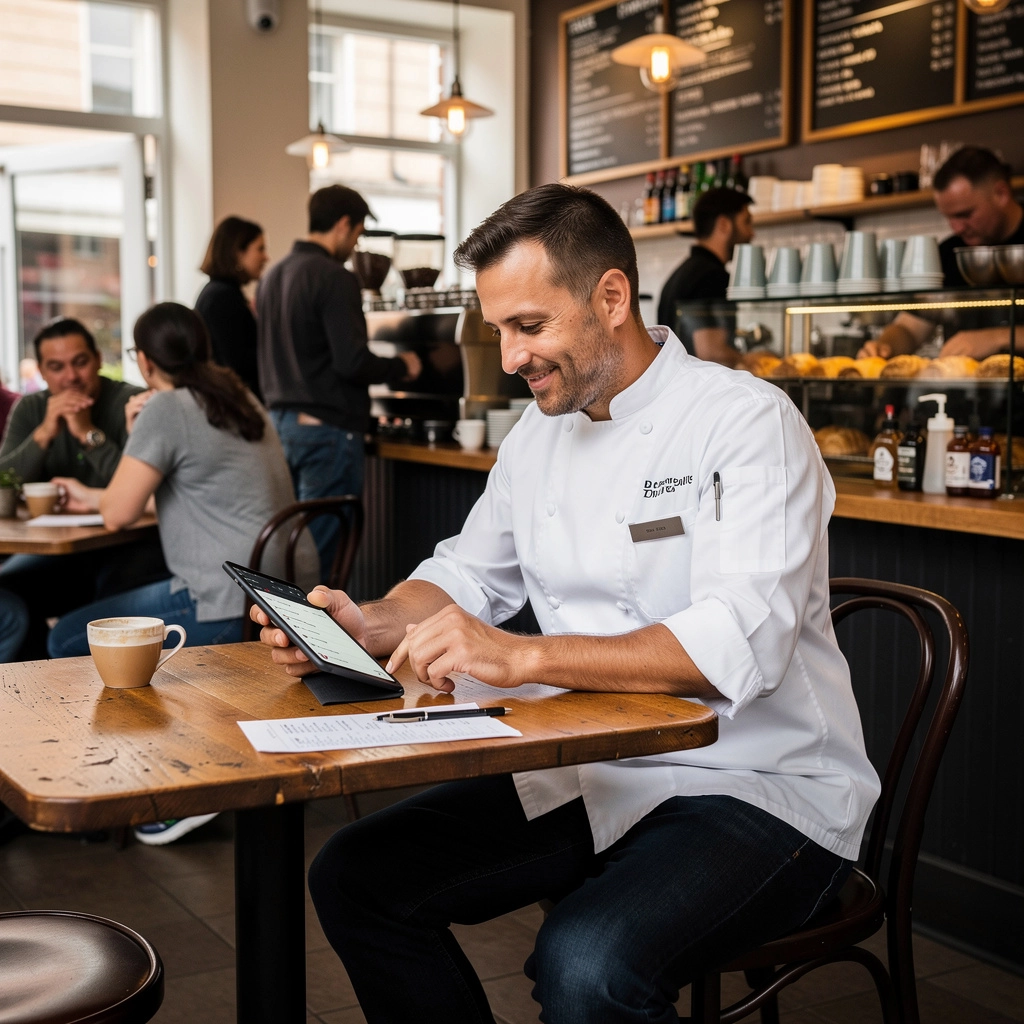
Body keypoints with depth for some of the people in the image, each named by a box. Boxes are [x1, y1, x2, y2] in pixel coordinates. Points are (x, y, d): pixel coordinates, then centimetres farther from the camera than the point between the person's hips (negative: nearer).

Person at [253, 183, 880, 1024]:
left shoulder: (747, 423, -16)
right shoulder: (542, 430, 9)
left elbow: (742, 645, -28)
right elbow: (470, 576, 17)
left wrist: (522, 657, -37)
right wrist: (372, 626, -4)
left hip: (759, 790, -7)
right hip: (591, 775, 7)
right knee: (352, 878, 0)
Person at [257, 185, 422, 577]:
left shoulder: (273, 276, 14)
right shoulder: (334, 278, -13)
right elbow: (352, 362, -19)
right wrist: (401, 367, -3)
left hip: (281, 422, 9)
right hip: (326, 427, -9)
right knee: (321, 548, -3)